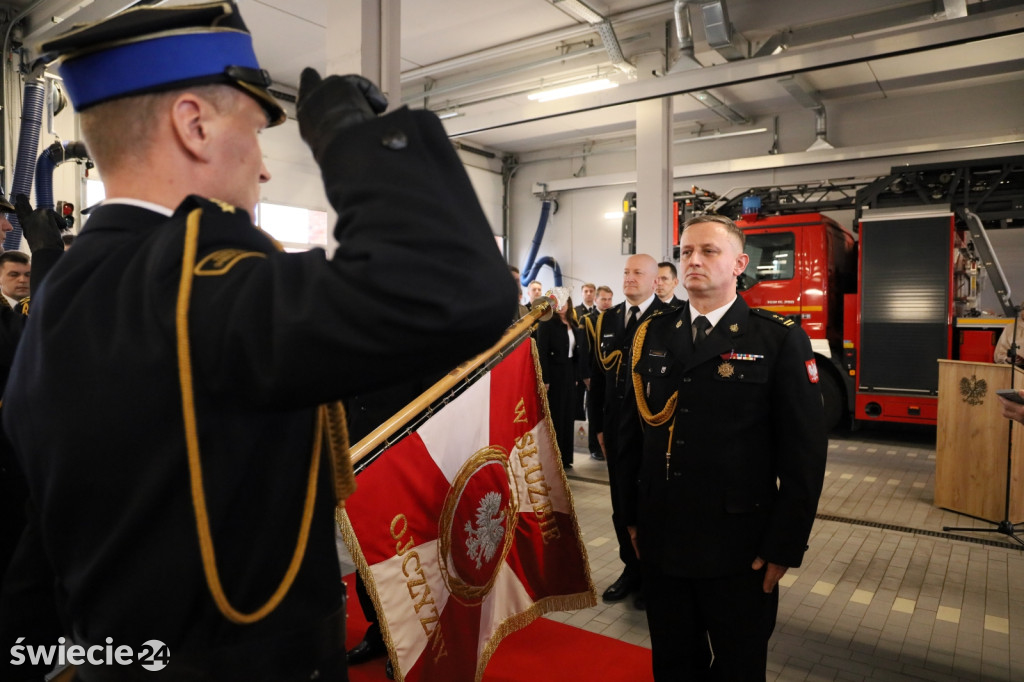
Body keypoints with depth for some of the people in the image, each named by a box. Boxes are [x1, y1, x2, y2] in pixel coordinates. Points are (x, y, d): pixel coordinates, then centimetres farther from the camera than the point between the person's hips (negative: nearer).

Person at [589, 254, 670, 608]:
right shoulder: (607, 319, 8)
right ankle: (632, 569, 32)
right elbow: (598, 373, 9)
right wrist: (599, 425, 7)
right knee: (622, 503, 14)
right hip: (617, 426, 5)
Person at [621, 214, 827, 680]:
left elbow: (804, 452, -9)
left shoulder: (779, 339, -8)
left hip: (739, 549, -3)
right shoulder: (652, 335, 3)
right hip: (660, 541, 3)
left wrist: (786, 545, -9)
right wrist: (630, 514, 8)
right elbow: (634, 431, 7)